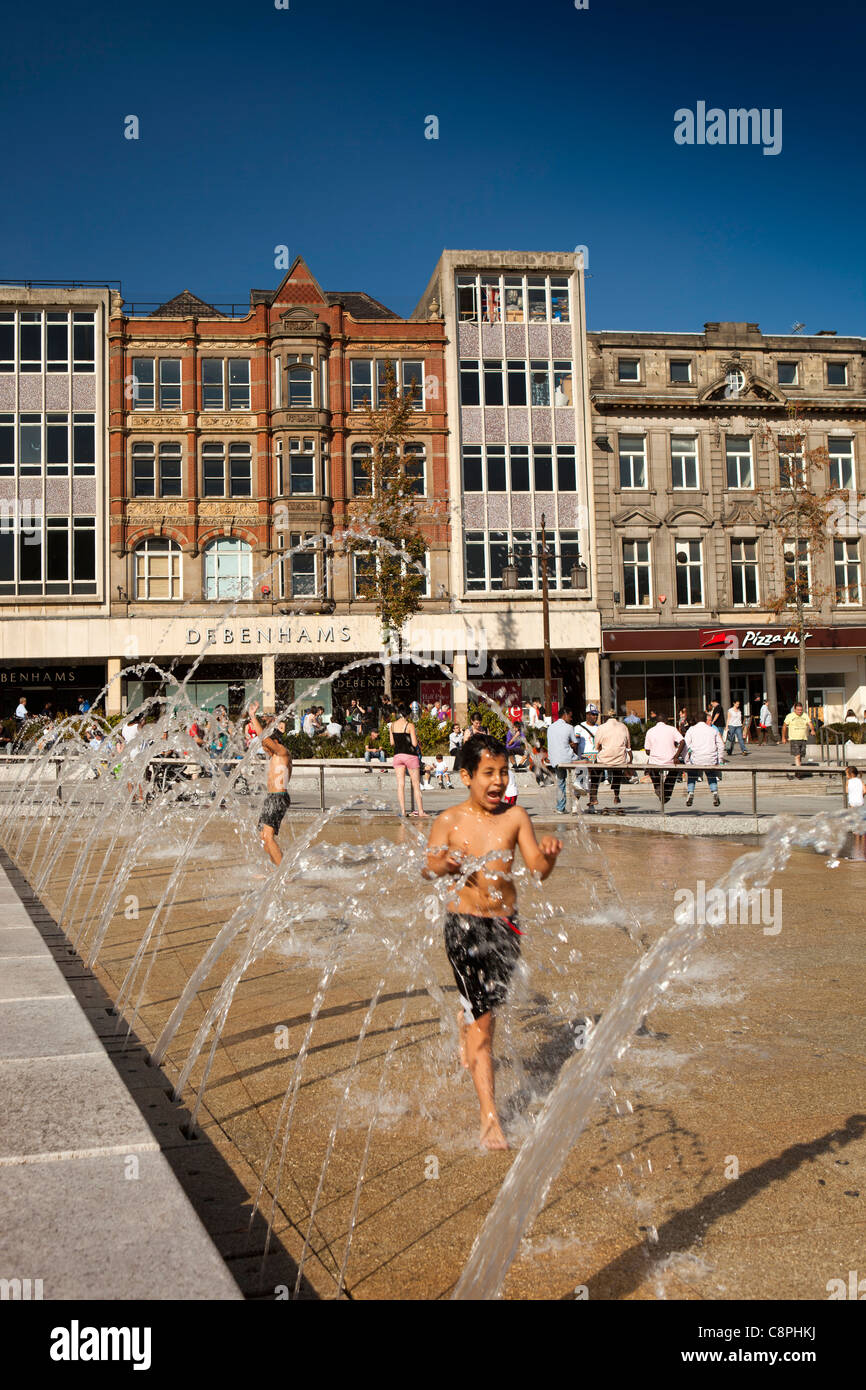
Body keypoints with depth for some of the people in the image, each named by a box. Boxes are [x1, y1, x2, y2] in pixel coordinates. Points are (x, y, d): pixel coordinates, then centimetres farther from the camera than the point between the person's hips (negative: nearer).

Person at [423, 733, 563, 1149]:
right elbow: (428, 868, -14)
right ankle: (490, 1117, 3)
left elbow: (538, 869, -7)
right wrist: (444, 864, -36)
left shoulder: (515, 817, -4)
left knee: (491, 1002, 20)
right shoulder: (449, 821, -8)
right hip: (465, 923, -3)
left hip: (505, 922, 3)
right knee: (483, 1016, -5)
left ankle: (465, 1023, 58)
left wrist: (548, 856, -29)